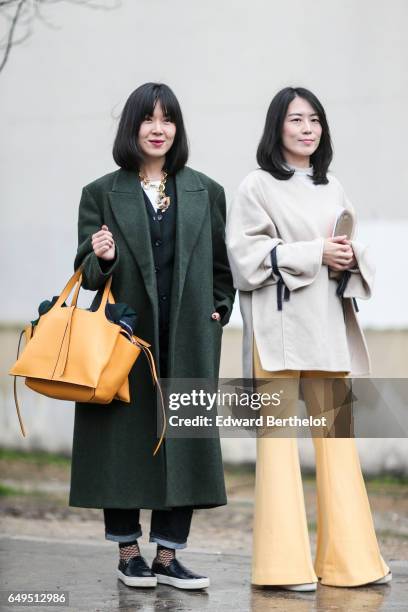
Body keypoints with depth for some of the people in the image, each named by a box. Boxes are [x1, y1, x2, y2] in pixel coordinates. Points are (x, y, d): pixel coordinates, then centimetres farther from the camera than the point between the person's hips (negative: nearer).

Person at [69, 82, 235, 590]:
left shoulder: (206, 192, 9)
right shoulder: (101, 194, 3)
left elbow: (222, 264, 15)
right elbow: (86, 273, 2)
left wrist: (217, 312, 3)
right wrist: (103, 259, -19)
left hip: (187, 340, 2)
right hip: (125, 339, -2)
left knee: (184, 443, 2)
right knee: (124, 442, 2)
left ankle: (167, 555, 12)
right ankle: (129, 552, 16)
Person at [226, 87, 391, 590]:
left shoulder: (332, 189, 17)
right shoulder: (258, 186, 0)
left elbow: (356, 251, 18)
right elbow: (246, 253, -10)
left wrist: (350, 258, -5)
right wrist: (313, 254, -14)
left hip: (328, 323, 6)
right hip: (279, 324, -6)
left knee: (335, 434, 6)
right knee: (278, 433, -6)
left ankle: (345, 555, 12)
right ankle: (285, 563, -3)